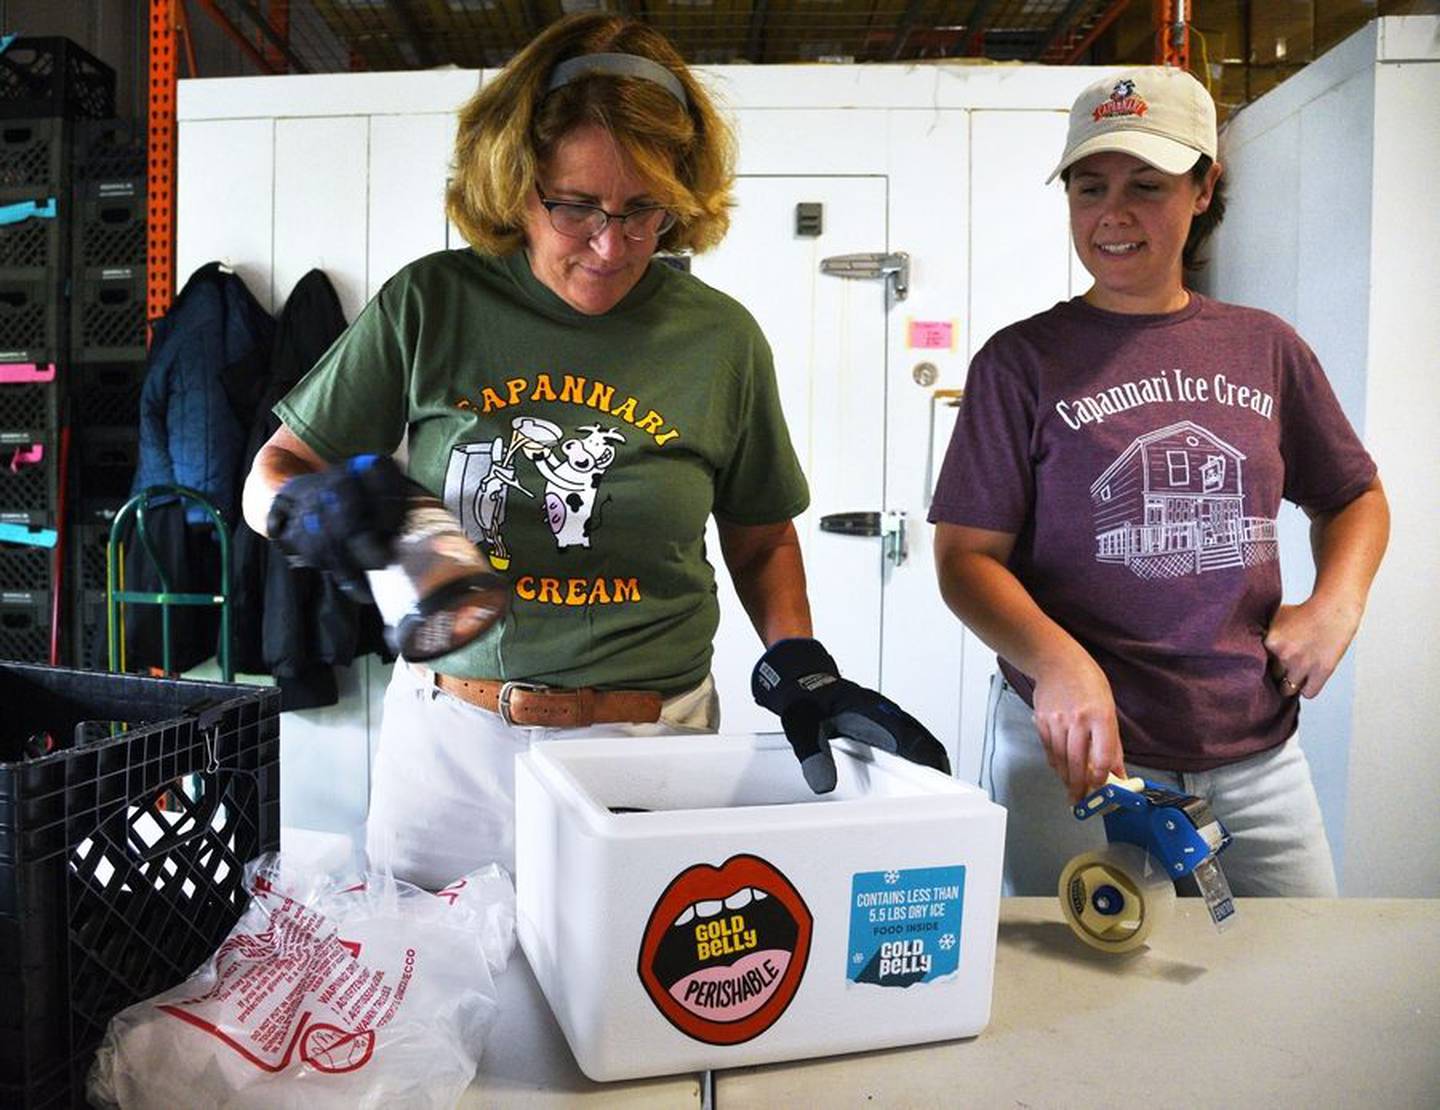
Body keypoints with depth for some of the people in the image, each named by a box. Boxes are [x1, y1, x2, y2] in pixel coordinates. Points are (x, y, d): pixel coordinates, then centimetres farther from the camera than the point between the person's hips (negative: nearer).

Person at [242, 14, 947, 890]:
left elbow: (761, 540, 10)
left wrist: (799, 664, -6)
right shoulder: (429, 306, -4)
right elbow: (270, 477, 4)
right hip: (450, 738, 1)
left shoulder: (720, 339, -2)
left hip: (648, 747, 0)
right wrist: (308, 506, -19)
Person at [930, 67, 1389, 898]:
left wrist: (1337, 602, -1)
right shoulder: (1024, 361, -5)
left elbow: (1354, 495, 19)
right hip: (1079, 750, -3)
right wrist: (1053, 659, -26)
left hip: (1257, 752, 4)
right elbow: (967, 555, -9)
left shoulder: (1266, 347, 7)